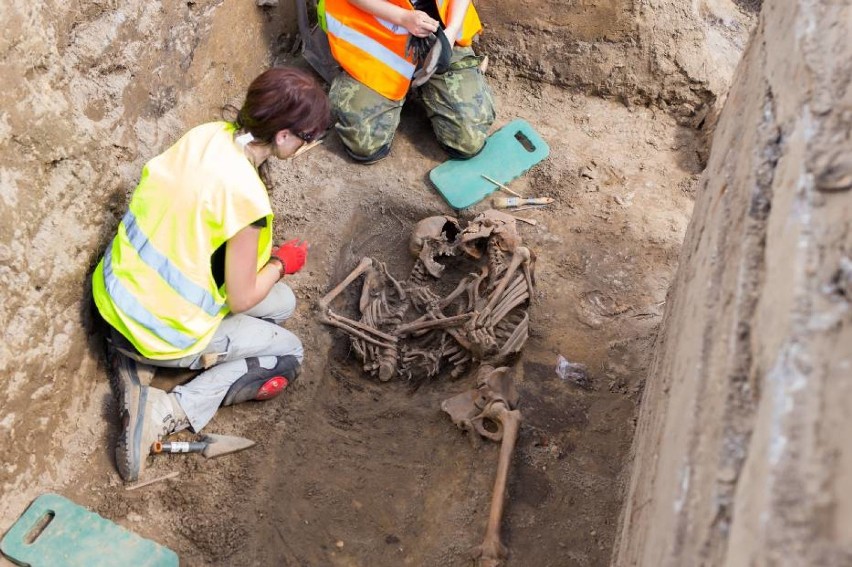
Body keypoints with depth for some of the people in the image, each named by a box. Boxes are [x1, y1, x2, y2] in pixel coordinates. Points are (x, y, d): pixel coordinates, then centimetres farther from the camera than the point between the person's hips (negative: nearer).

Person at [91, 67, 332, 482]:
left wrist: (263, 255, 11)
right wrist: (282, 263, 2)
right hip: (160, 333, -7)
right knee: (288, 354, 11)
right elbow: (241, 299, -16)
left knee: (282, 303, 18)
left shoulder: (206, 134, -8)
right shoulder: (245, 197, -29)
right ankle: (166, 411, -4)